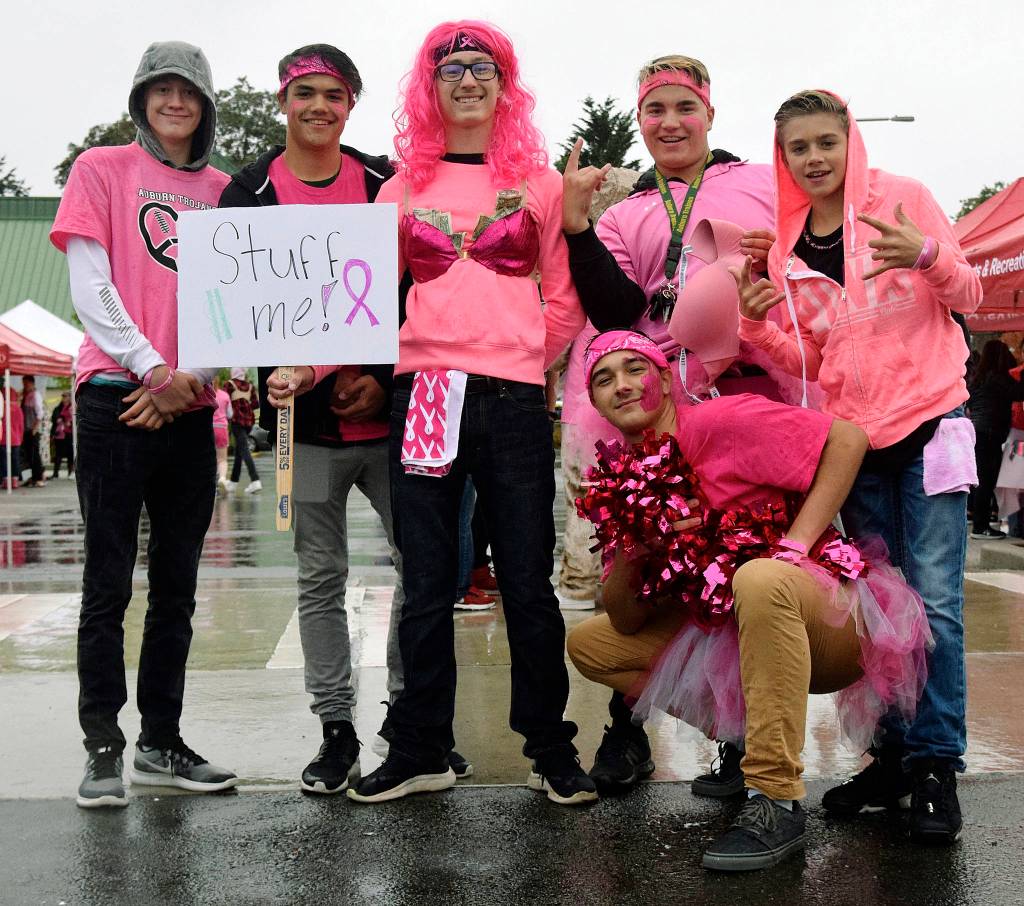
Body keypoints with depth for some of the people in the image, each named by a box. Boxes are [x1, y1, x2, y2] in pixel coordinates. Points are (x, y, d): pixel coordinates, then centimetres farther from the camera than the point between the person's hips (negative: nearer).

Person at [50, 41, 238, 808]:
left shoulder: (223, 190, 14)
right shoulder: (103, 170, 5)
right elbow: (90, 289, -3)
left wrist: (193, 378, -7)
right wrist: (153, 369, -13)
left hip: (192, 408, 4)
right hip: (117, 397, -4)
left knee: (177, 585, 7)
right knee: (110, 581, -3)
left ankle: (162, 743, 16)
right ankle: (104, 750, 4)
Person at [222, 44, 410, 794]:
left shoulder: (388, 185, 6)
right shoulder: (249, 194, 5)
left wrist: (385, 378, -8)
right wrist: (271, 373, -14)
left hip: (390, 413, 1)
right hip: (307, 420, 0)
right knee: (321, 577, 6)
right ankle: (337, 729, 17)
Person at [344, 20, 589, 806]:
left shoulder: (539, 181, 10)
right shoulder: (405, 186, 13)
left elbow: (565, 297, 11)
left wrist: (527, 358, 1)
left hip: (514, 399, -1)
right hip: (423, 393, 2)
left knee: (528, 580, 2)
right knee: (427, 584, 6)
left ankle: (551, 749, 15)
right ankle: (421, 751, 17)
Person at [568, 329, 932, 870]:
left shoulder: (718, 423, -12)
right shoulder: (624, 481, 6)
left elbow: (847, 437, -18)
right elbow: (626, 621, 3)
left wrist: (796, 545, -22)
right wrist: (631, 549, -16)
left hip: (827, 623, -7)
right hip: (725, 633, 7)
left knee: (758, 577, -39)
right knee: (588, 644, 5)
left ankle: (777, 802, -29)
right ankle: (743, 738, 4)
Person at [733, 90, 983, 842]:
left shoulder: (902, 198, -2)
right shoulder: (786, 245, 7)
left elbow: (968, 295, -1)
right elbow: (808, 361, 8)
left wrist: (927, 255, -22)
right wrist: (760, 325, -12)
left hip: (928, 421, -4)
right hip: (854, 438, 4)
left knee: (933, 601, -8)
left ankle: (937, 763, -1)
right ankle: (893, 753, 18)